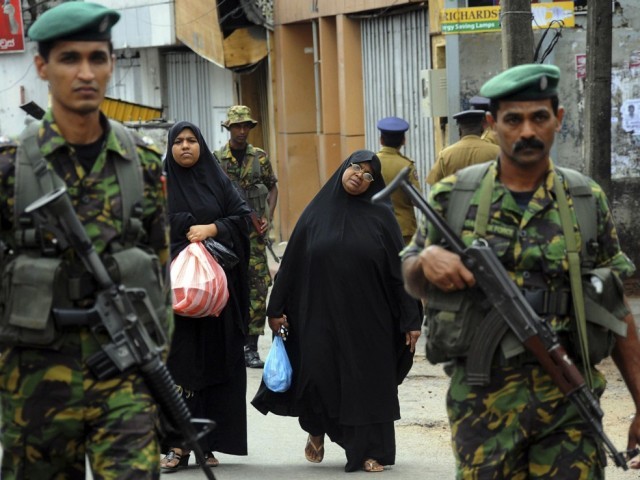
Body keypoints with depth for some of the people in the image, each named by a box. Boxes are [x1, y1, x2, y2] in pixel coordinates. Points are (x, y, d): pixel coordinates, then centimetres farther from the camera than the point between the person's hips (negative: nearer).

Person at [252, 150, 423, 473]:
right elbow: (291, 263, 7)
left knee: (367, 381, 1)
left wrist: (411, 319, -5)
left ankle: (370, 451, 13)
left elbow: (400, 268, -1)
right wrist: (276, 309, 5)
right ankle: (316, 429, 29)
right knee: (318, 375, 0)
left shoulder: (380, 216, 1)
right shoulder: (317, 213, 5)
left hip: (368, 319, -1)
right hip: (321, 316, 1)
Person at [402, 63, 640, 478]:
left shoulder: (587, 200, 6)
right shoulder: (454, 196, 4)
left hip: (569, 400, 1)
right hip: (484, 400, 0)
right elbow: (411, 281, 14)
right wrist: (427, 260, -10)